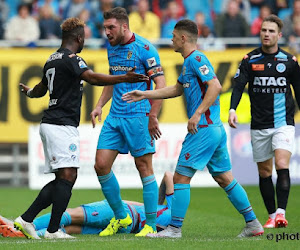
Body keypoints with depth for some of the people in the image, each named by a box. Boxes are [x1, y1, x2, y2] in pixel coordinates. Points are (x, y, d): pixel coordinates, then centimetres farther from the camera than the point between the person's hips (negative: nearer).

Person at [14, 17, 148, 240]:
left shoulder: (52, 60, 18)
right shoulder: (70, 59, -11)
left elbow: (41, 89, 34)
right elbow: (92, 78, -25)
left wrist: (29, 92, 57)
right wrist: (125, 79, -31)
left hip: (50, 124, 10)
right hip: (62, 126, -10)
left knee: (64, 179, 11)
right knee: (67, 176, -10)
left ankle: (26, 219, 9)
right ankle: (53, 230, -11)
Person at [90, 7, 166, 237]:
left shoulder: (144, 48, -11)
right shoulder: (112, 48, 11)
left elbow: (161, 84, -12)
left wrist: (153, 117, -15)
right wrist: (100, 105, 13)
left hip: (138, 117, -7)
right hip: (115, 117, 7)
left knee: (144, 168, -3)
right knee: (101, 165, 1)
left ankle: (151, 225, 3)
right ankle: (120, 217, 17)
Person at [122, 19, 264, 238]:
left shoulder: (195, 59, -11)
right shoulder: (190, 61, 20)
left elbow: (215, 86, -23)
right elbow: (177, 89, 33)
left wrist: (197, 114, -25)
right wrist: (145, 95, 31)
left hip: (203, 129, -10)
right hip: (216, 128, 10)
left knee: (181, 177, -5)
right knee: (224, 178, 12)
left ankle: (175, 228, -2)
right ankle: (253, 224, 12)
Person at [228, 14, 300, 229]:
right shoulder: (250, 60, 2)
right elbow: (239, 86, -7)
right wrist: (232, 109, -24)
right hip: (259, 126, 2)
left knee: (282, 166, -19)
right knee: (264, 172, 6)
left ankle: (281, 212, -22)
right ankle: (272, 216, 16)